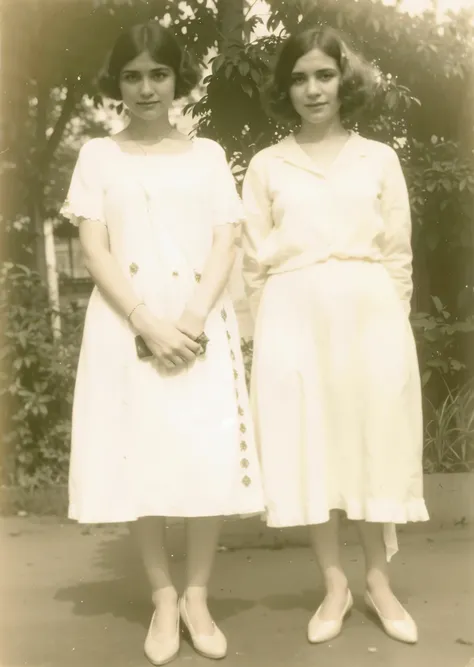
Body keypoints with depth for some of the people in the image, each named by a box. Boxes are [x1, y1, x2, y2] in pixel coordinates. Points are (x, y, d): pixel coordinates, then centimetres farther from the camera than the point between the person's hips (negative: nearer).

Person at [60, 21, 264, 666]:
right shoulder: (98, 155, 8)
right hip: (126, 325, 0)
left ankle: (197, 595, 14)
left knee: (213, 460, -5)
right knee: (138, 458, 0)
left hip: (201, 323, 1)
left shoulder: (207, 154, 11)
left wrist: (193, 319, -13)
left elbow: (226, 244, 3)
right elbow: (94, 251, -1)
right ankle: (163, 596, 18)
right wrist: (149, 325, -14)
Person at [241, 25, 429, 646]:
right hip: (296, 322, 0)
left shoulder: (379, 159, 9)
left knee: (375, 445, 5)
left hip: (369, 318, 1)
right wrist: (267, 335, 2)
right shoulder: (266, 165, 7)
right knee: (309, 449, 3)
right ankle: (334, 585, 20)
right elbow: (254, 262, 6)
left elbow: (398, 254, 8)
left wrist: (392, 323, 3)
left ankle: (378, 581, 24)